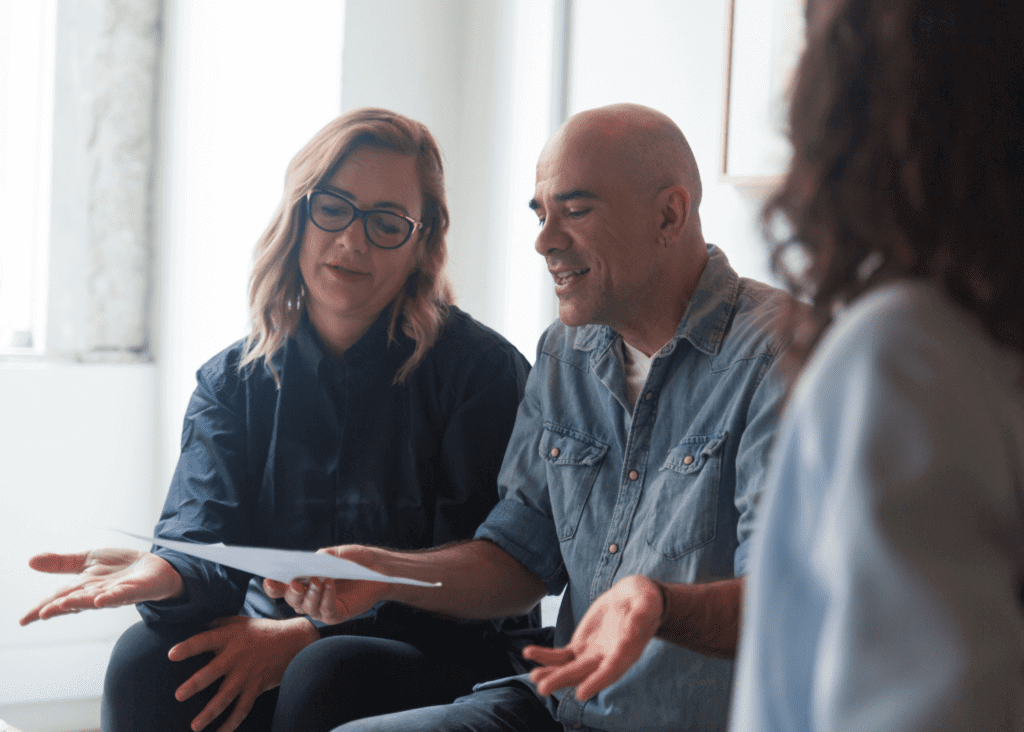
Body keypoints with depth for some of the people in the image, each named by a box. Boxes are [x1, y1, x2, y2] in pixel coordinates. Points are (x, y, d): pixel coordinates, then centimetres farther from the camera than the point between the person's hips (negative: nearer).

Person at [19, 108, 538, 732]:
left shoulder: (483, 370, -4)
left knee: (328, 675, -35)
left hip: (442, 658, -3)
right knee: (148, 659, -25)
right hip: (274, 642, 3)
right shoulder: (232, 381, 9)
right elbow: (205, 534, -5)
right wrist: (165, 574, -31)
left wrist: (308, 634, -18)